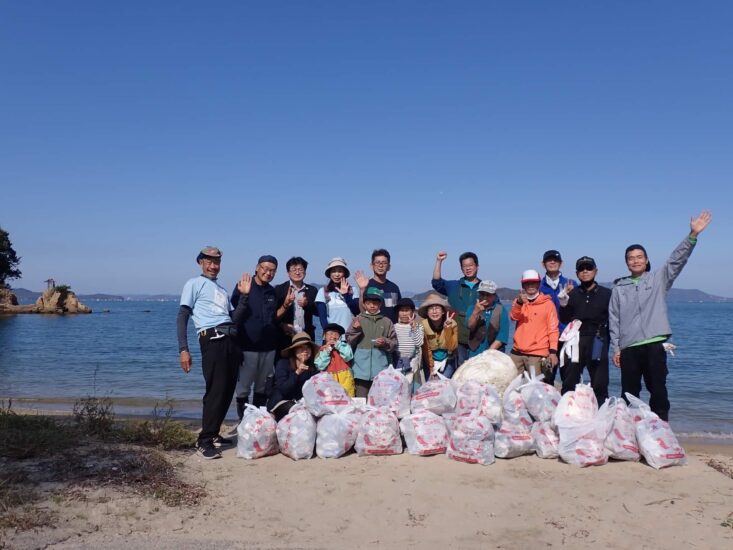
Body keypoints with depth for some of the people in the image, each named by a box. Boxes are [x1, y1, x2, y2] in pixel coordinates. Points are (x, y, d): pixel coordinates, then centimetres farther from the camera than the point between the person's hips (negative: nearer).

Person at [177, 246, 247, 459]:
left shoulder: (222, 289, 28)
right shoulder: (194, 283, 7)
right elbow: (182, 317, -2)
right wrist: (183, 349, -12)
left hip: (232, 340, 7)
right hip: (213, 339, -7)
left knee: (228, 390, 7)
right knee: (216, 390, -12)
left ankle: (213, 434, 19)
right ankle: (204, 441, -4)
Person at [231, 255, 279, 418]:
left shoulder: (273, 292, 12)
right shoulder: (243, 287, -5)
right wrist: (244, 294, -30)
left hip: (269, 347, 5)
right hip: (248, 345, -5)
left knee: (263, 387, 14)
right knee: (243, 387, 2)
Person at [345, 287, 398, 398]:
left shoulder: (386, 322, 9)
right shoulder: (358, 320, 8)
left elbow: (394, 343, 8)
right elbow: (349, 342, 5)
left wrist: (385, 343, -11)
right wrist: (355, 330, -11)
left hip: (381, 369, 1)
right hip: (362, 369, -1)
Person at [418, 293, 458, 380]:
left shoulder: (452, 323, -18)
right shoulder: (423, 325, -20)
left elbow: (452, 347, -23)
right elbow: (426, 349, -11)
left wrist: (447, 328, -33)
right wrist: (431, 368, -10)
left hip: (447, 360, 0)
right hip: (430, 360, 0)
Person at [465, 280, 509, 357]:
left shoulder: (501, 310, 0)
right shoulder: (472, 308, 5)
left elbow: (503, 335, -6)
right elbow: (470, 326, -10)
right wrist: (476, 312, -27)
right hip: (474, 354, 1)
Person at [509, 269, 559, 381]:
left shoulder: (548, 303, 3)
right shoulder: (518, 301, 12)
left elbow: (553, 329, 0)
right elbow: (513, 317, -8)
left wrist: (553, 351, -9)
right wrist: (519, 302, -26)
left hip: (538, 354, -3)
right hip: (517, 352, 3)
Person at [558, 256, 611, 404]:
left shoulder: (606, 294, 7)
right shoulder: (572, 294, 11)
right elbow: (564, 320, 4)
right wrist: (563, 303, -11)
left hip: (597, 343, -1)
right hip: (575, 343, 2)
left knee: (599, 384, 1)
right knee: (569, 383, 5)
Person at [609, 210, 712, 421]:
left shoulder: (658, 279, 8)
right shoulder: (619, 287, 10)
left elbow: (677, 259, -5)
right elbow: (614, 319, 9)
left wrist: (692, 235, -18)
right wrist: (616, 348, 4)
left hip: (654, 345, -1)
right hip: (628, 348, 2)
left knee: (658, 391, 1)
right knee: (629, 393, 7)